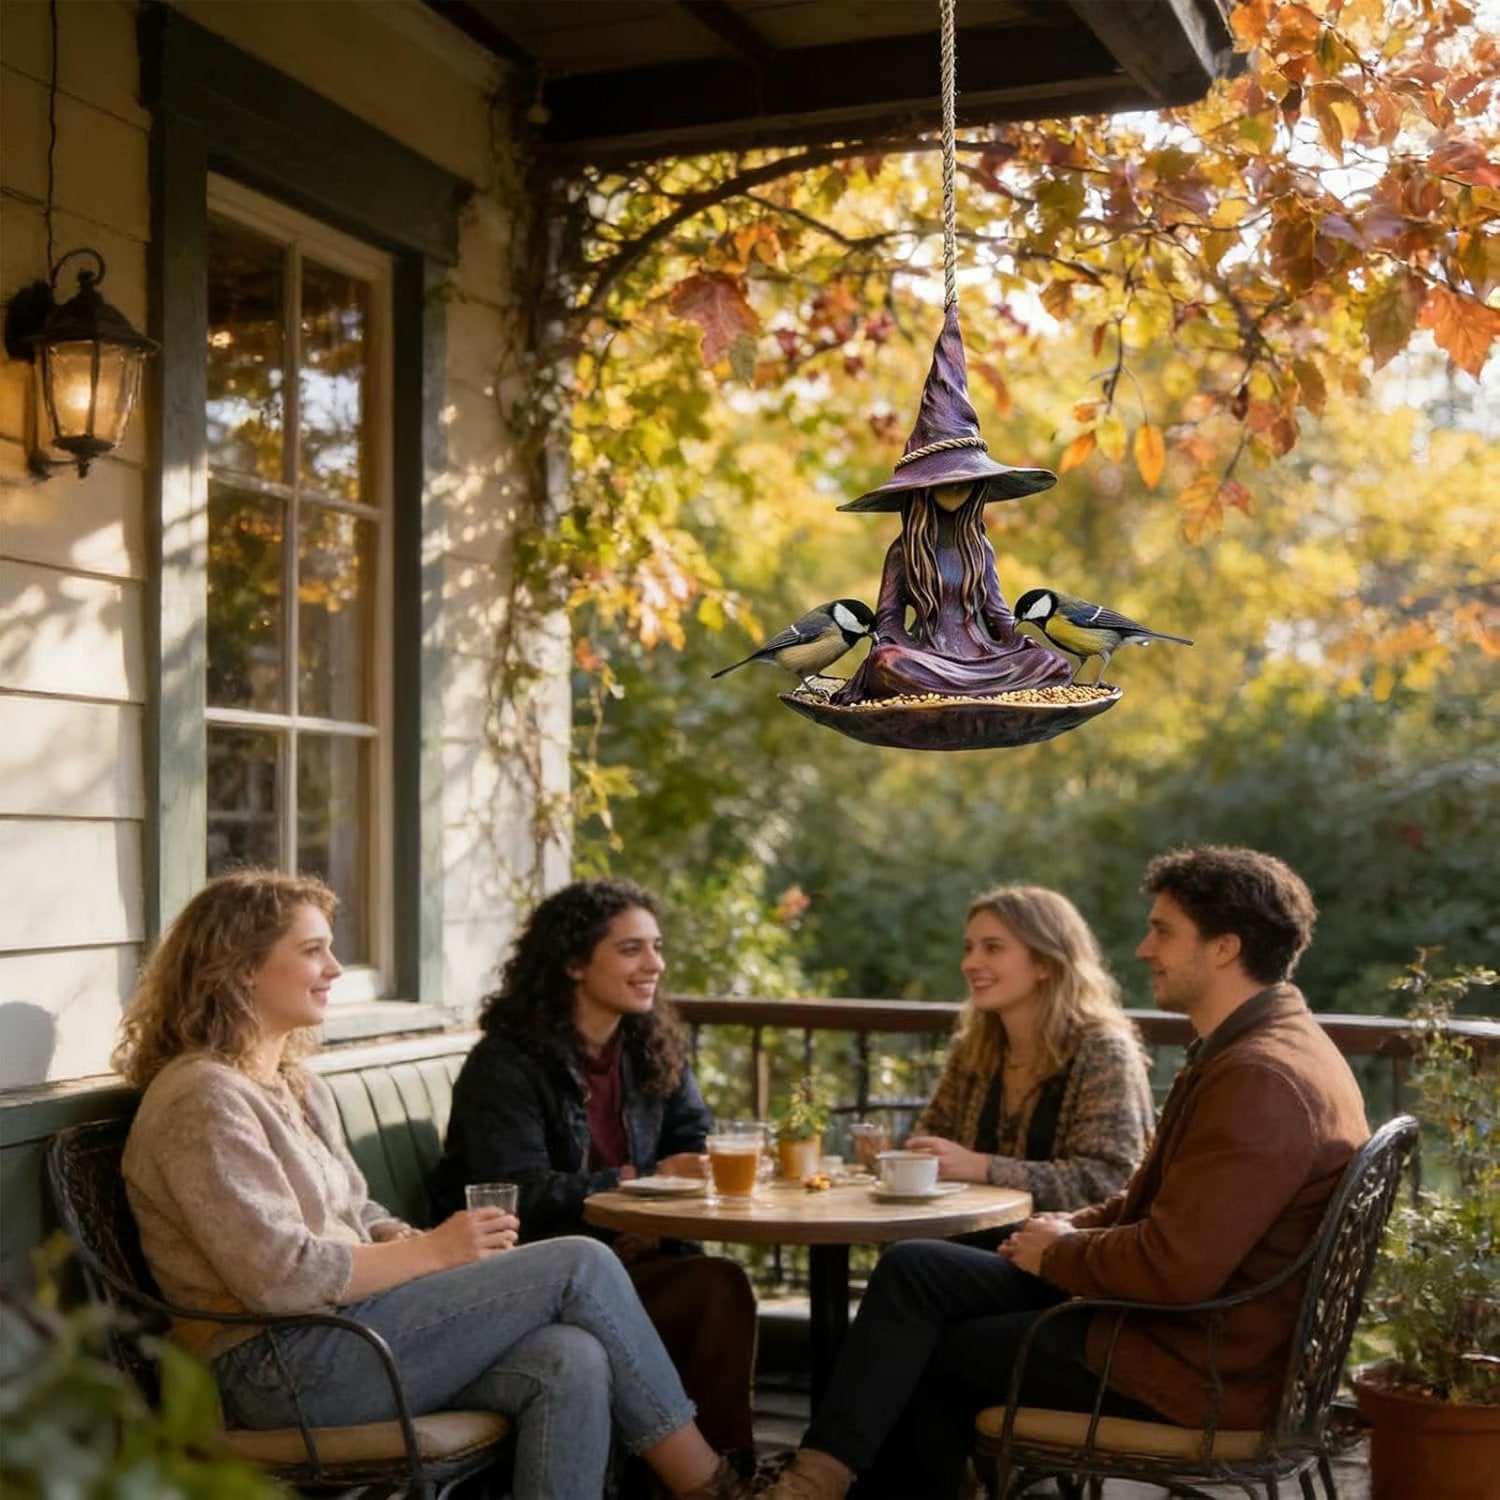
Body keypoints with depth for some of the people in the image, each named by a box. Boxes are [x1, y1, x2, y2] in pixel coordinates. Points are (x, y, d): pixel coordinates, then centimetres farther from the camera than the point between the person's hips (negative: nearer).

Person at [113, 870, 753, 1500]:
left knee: (572, 1362, -19)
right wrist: (433, 1251, -13)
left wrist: (419, 1241, -1)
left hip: (337, 1334, 9)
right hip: (279, 1366, -9)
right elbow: (280, 1277, -20)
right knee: (582, 1266, -13)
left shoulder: (296, 1087, 19)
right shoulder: (203, 1099, -12)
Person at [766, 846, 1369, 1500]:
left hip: (1197, 1366, -10)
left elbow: (1175, 1269, -28)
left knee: (928, 1353, -2)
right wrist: (1074, 1228, 3)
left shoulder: (1262, 1079, -24)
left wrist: (1061, 1252, -10)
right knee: (913, 1266, 5)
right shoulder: (1241, 1050, 12)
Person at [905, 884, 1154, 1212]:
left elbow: (1109, 1182, -18)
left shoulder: (1102, 1050, -10)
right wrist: (892, 1153, -3)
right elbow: (934, 1129, 21)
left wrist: (981, 1168, -25)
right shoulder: (972, 1047, 8)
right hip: (983, 1233, 5)